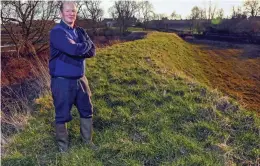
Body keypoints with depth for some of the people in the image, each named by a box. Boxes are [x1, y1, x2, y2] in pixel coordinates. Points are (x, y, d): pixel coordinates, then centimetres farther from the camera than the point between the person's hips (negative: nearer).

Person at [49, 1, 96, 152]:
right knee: (62, 115, 7)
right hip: (62, 81, -6)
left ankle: (88, 140, 36)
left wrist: (77, 48, -17)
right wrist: (86, 45, -9)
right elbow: (74, 50, -27)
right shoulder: (56, 32, -13)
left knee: (87, 111, 16)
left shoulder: (80, 31, 9)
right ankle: (63, 145, 28)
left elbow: (92, 51, -2)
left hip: (80, 79, 7)